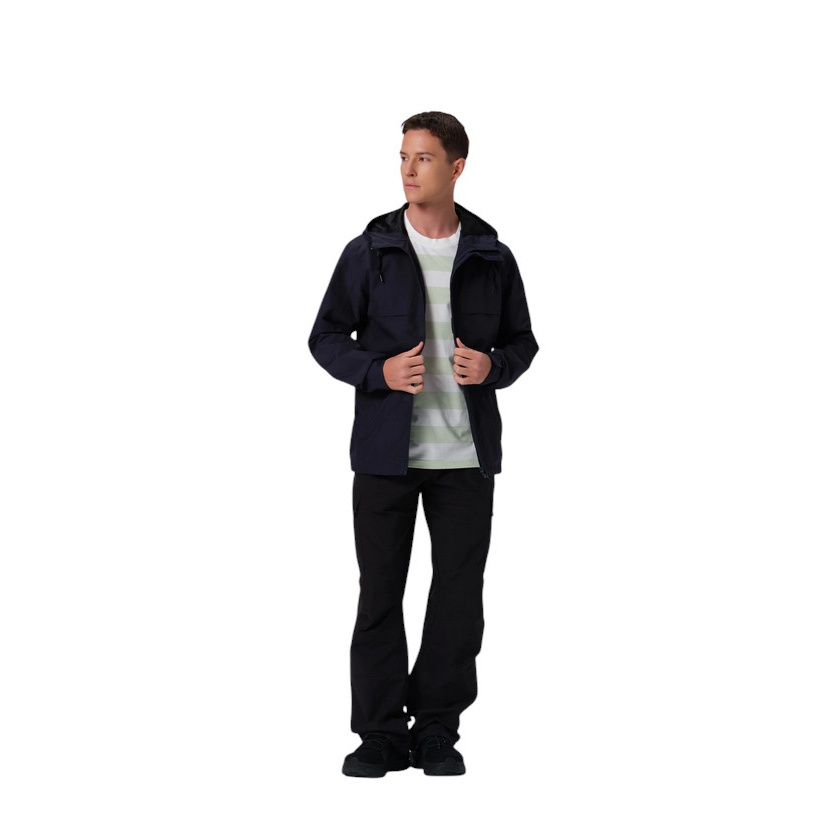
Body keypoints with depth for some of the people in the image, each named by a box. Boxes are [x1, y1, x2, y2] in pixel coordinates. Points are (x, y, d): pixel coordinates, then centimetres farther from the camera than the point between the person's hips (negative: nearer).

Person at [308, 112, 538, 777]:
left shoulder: (492, 258, 4)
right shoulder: (369, 252, 0)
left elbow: (521, 342, 12)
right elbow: (327, 338, 3)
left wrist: (492, 366, -11)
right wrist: (379, 371, -15)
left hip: (465, 453, 1)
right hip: (385, 451, -1)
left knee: (459, 592, 3)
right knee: (379, 592, 1)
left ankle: (436, 732, 15)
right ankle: (381, 736, 11)